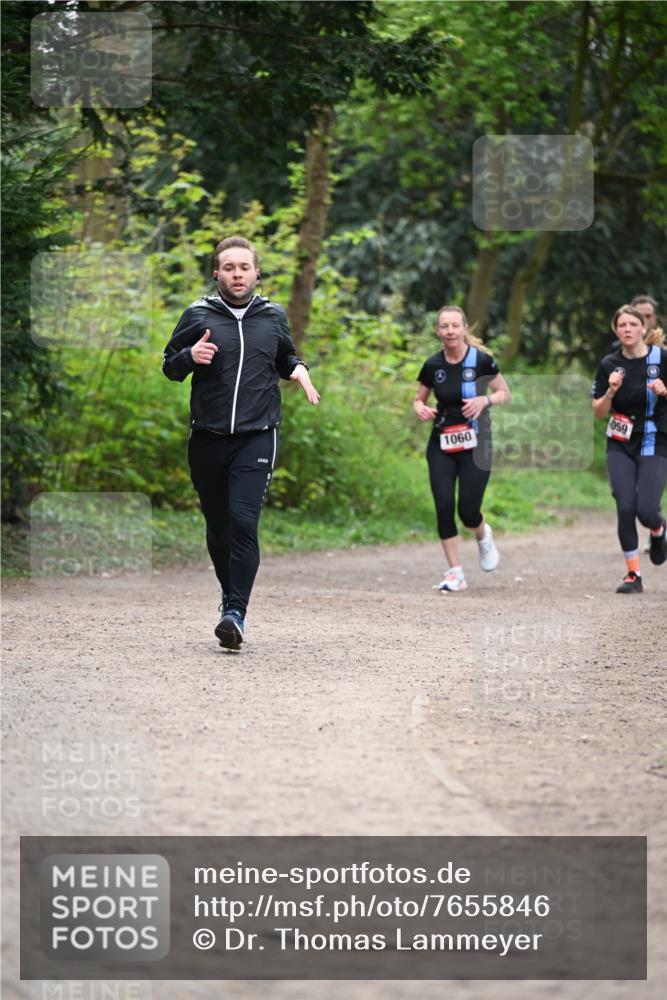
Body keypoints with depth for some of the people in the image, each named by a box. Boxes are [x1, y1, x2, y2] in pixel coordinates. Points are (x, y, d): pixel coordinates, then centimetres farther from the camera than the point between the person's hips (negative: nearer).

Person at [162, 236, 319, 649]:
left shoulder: (274, 317, 8)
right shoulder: (198, 315, 3)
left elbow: (286, 358, 24)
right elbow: (169, 366, 10)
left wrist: (299, 369, 2)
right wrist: (190, 356, -12)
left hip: (257, 438, -1)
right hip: (207, 439, 1)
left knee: (243, 521, -16)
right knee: (217, 526, 11)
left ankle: (237, 613, -19)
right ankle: (230, 593, 34)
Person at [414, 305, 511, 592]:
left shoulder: (481, 360, -9)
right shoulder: (432, 365, -1)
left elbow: (505, 394, 1)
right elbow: (419, 399, 12)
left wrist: (485, 400, -19)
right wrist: (421, 409, -11)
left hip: (475, 444, -3)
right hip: (441, 444, 3)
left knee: (468, 511, -6)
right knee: (443, 508, -8)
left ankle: (483, 536, 31)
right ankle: (455, 573, 3)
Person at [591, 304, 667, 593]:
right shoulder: (609, 365, 1)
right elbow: (599, 412, 3)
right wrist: (611, 391, -15)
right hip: (620, 446, 2)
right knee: (625, 507, -10)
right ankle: (633, 575, 1)